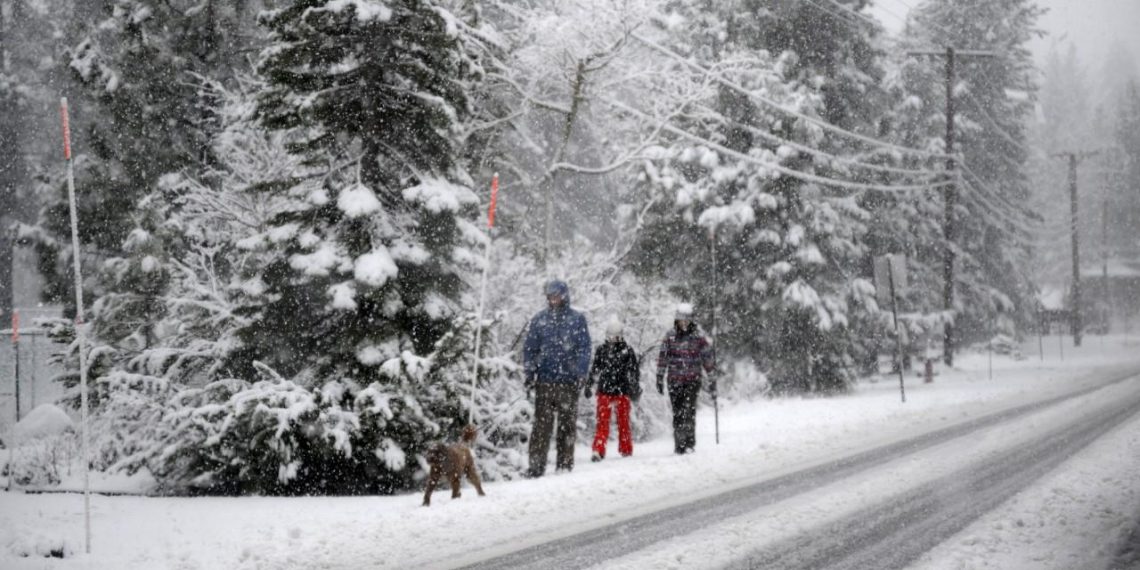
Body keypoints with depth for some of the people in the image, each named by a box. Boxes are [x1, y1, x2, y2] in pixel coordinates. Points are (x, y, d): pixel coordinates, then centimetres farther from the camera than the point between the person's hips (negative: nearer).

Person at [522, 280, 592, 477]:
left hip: (569, 381, 0)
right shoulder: (539, 319, 10)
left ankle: (565, 464, 10)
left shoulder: (577, 319, 5)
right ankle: (536, 465, -5)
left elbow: (584, 349, 4)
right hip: (544, 380, 1)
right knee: (542, 424, -4)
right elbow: (530, 348, 12)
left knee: (568, 424, 3)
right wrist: (530, 373, 3)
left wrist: (581, 374, -6)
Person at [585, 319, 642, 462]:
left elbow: (634, 371, 4)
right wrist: (588, 386, 16)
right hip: (604, 391, 1)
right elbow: (594, 370, 17)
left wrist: (635, 389, -2)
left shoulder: (627, 351, 1)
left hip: (622, 392, -1)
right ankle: (598, 451, -9)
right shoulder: (601, 350, 7)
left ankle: (626, 450, 18)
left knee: (623, 422, 7)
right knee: (602, 423, -6)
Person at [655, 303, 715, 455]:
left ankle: (689, 443, -14)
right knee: (677, 413, 2)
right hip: (675, 381, 2)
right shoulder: (670, 337, 6)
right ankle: (679, 444, 9)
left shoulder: (698, 337, 2)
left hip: (693, 380, -2)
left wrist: (712, 381, 4)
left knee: (689, 411, -16)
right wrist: (659, 378, 6)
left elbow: (708, 358, 6)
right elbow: (662, 358, 10)